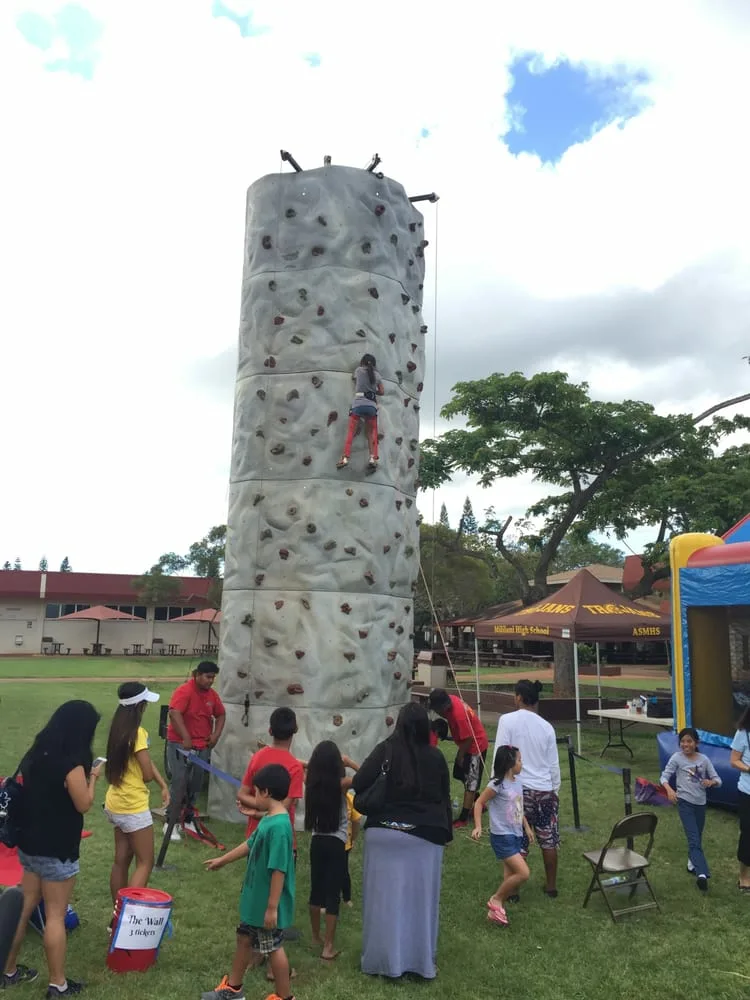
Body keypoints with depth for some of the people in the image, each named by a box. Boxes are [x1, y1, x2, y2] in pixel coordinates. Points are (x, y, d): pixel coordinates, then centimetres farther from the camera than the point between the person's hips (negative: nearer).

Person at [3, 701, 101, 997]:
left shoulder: (36, 754, 1)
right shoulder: (71, 763, -24)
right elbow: (84, 805, -15)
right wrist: (92, 777, -2)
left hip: (29, 844, 8)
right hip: (57, 851, -8)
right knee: (55, 916, 4)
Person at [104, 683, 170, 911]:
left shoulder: (118, 729, 5)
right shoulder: (137, 733, -22)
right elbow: (148, 774, -18)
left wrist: (163, 785, -1)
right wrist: (141, 774, 4)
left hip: (116, 804, 8)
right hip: (134, 807, -8)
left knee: (121, 860, 16)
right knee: (145, 863, 2)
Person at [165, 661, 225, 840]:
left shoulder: (212, 694, 6)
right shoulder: (184, 691, -16)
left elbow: (221, 714, 17)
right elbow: (174, 713, -27)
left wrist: (216, 734, 3)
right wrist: (186, 738, -28)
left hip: (203, 746, 7)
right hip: (180, 744, -6)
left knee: (195, 785, 11)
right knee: (179, 782, -6)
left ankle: (188, 819, 24)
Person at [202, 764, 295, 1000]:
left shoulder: (278, 826, -30)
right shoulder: (268, 819, 1)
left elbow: (278, 870, -28)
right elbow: (250, 844, 17)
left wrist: (272, 907, -23)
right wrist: (222, 860, 28)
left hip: (269, 903, -9)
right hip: (255, 898, 9)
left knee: (273, 948, 8)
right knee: (244, 938, 23)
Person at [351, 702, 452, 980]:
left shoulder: (386, 750, -10)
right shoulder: (436, 756, -3)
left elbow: (358, 784, -16)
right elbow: (445, 798, 6)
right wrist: (446, 832, 18)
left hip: (385, 833, -1)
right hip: (426, 836, 2)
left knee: (385, 897, 11)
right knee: (421, 898, 13)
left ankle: (382, 959, 22)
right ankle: (422, 960, 24)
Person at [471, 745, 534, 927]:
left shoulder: (518, 782, 6)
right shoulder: (498, 785, -18)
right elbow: (479, 803, -12)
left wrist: (527, 827, 20)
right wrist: (478, 827, -19)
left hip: (516, 836, 8)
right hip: (502, 837, -8)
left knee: (510, 878, 11)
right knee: (523, 873, -16)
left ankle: (495, 910, 25)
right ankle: (496, 900, 3)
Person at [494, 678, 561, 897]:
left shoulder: (507, 720, -11)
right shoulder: (546, 726, 1)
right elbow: (554, 764, 7)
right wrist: (555, 790, 19)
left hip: (518, 790, -4)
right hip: (545, 790, 4)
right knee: (548, 840, 15)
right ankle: (551, 886, 27)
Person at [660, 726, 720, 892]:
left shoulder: (704, 759, 1)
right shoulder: (677, 758, -7)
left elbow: (718, 780, 3)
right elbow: (664, 776, -8)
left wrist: (711, 782, -20)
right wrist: (669, 789, -27)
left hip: (701, 803, 4)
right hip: (685, 802, -4)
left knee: (697, 838, 17)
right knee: (694, 840, -15)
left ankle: (692, 864, 38)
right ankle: (702, 874, -23)